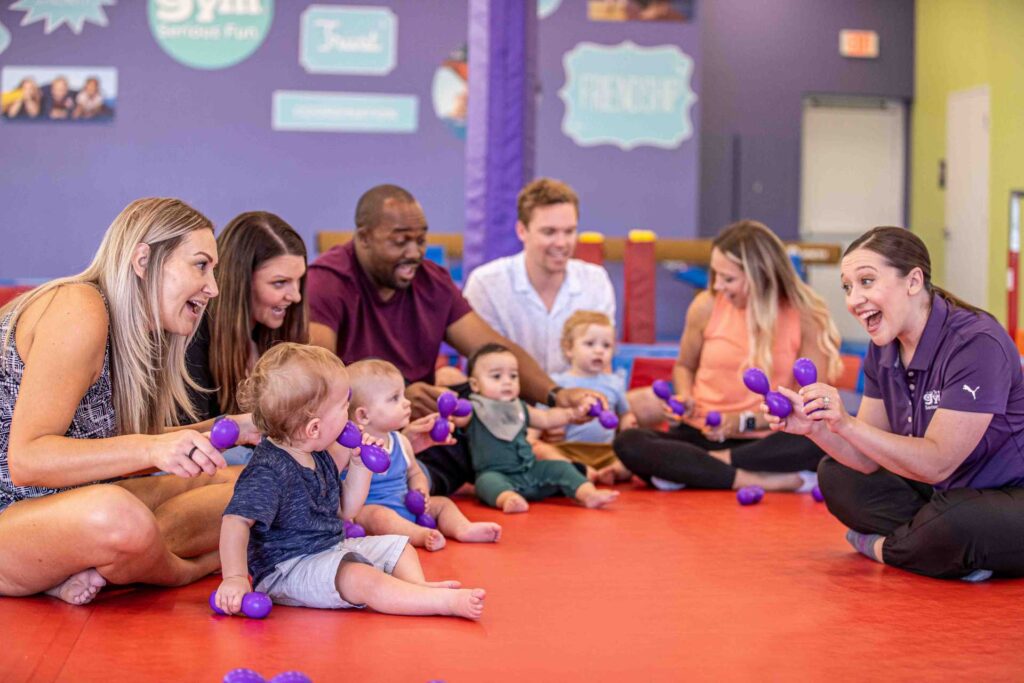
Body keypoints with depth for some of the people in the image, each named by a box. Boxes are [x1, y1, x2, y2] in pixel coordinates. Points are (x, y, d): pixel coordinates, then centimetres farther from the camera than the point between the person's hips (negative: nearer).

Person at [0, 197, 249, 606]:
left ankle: (91, 569, -13)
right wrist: (148, 449, -35)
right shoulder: (77, 309, -17)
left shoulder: (133, 332, 11)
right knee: (120, 518, -41)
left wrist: (230, 430, 13)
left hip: (62, 505, 10)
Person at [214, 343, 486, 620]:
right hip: (288, 569, -11)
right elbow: (236, 520, -30)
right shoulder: (269, 472, -23)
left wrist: (359, 466, 6)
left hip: (330, 549, 11)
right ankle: (448, 602, -36)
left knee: (398, 547, 15)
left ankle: (419, 587, -13)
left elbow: (344, 511, 17)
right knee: (361, 579, -33)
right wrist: (235, 578, -34)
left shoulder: (319, 456, 8)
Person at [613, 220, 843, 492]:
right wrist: (684, 398, -3)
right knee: (628, 443, -27)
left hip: (765, 441, -1)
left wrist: (746, 421, -14)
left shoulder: (804, 317, -5)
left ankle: (685, 467, -26)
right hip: (701, 435, 2)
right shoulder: (707, 306, 0)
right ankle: (763, 481, -31)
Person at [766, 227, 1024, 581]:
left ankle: (883, 546, -4)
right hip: (943, 494, 8)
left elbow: (936, 464, -26)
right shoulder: (883, 351, 0)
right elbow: (871, 460, -1)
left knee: (956, 521, -38)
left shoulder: (976, 343, -24)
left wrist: (847, 423, -32)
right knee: (835, 475, 2)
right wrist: (815, 427, -19)